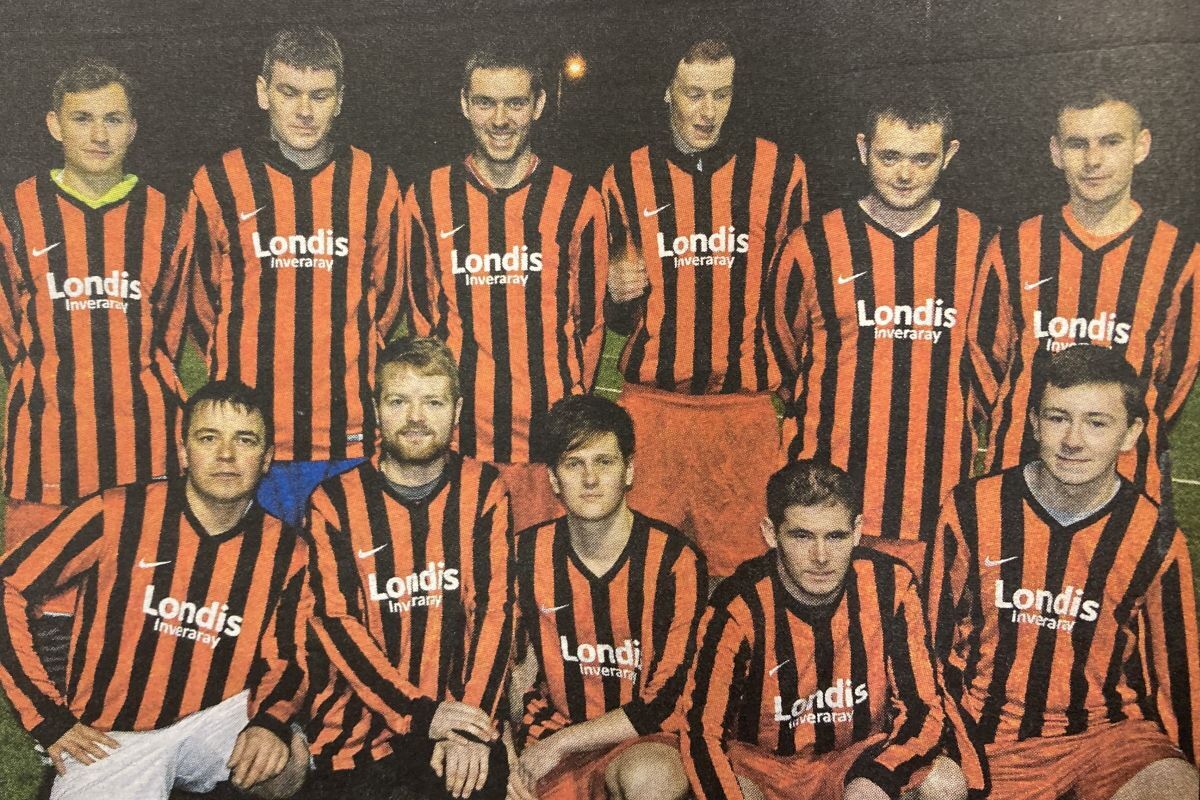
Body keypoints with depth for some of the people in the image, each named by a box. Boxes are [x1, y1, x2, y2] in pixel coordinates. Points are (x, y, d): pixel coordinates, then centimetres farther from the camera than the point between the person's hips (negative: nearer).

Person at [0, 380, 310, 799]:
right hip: (109, 736, -1)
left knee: (286, 762, -25)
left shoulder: (285, 552, -3)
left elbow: (285, 662, 5)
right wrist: (49, 719, -7)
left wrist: (271, 722, -19)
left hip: (219, 719, 2)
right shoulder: (115, 516, -11)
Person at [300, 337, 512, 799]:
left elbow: (495, 608, -4)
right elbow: (336, 622, -6)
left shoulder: (483, 490, 3)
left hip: (460, 713, 0)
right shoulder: (334, 501, 1)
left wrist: (469, 719, -15)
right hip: (358, 720, 0)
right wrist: (420, 713, -15)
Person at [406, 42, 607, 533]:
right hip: (458, 433, 1)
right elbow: (422, 313, 12)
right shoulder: (429, 199, 7)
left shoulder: (576, 202, 3)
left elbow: (590, 320, 9)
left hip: (550, 435, -1)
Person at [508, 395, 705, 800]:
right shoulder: (528, 553, 1)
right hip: (545, 746, 4)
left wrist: (560, 742, -12)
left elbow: (665, 700, -11)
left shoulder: (676, 561, -11)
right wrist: (514, 759, -5)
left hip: (641, 743, -3)